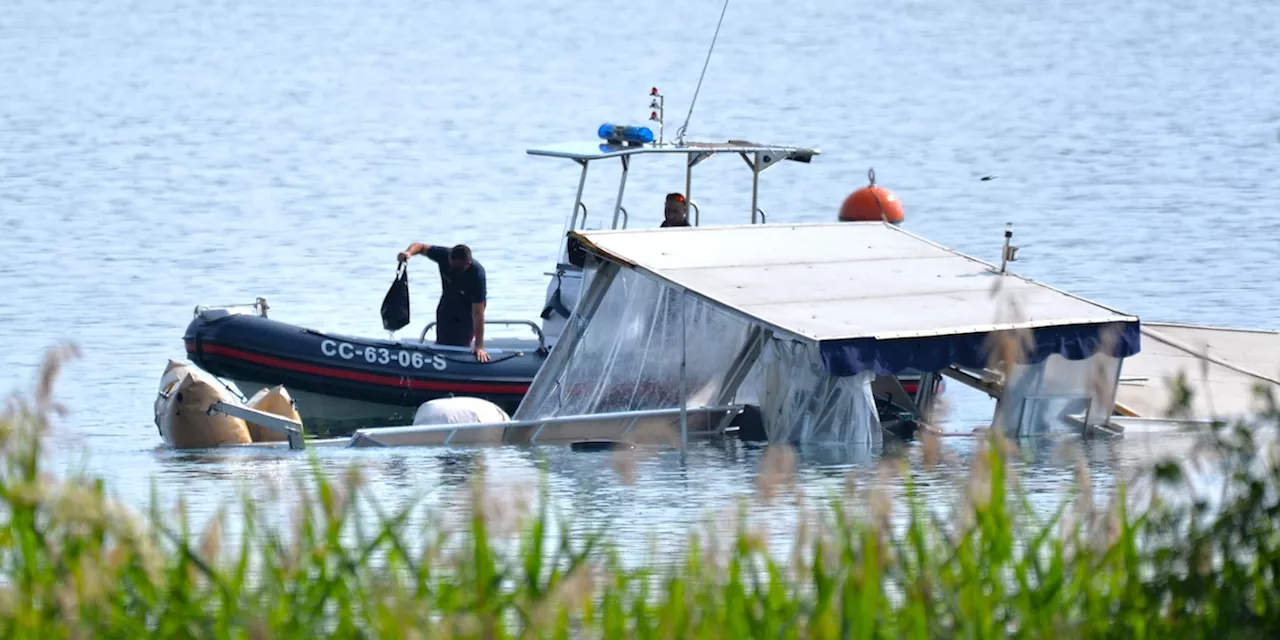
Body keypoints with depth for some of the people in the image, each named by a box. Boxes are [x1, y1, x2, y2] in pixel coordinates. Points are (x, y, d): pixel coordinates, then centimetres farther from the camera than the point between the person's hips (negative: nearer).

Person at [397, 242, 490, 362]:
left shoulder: (477, 275, -39)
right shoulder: (444, 255, -29)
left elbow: (478, 313, -40)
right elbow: (421, 247, -10)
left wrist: (479, 346, -43)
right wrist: (409, 252, -35)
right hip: (448, 303, 4)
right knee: (442, 345, 4)